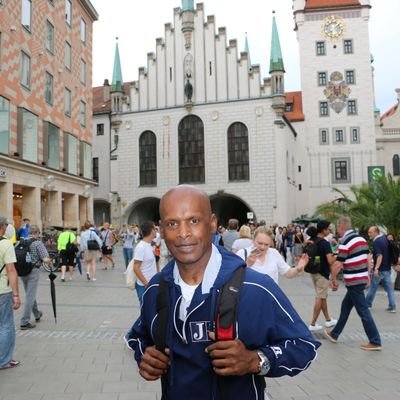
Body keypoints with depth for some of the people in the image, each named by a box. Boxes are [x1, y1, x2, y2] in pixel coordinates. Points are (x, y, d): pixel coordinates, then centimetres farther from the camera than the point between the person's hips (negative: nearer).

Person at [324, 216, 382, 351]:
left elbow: (337, 265, -16)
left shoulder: (345, 242, -17)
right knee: (345, 306, 17)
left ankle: (375, 342, 5)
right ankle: (334, 334, 26)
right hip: (362, 279, 9)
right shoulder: (361, 238, 8)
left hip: (354, 281, -9)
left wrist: (333, 279, -3)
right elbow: (368, 259, 13)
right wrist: (367, 275, 20)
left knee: (363, 311, -1)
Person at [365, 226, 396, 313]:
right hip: (387, 269, 8)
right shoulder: (385, 238, 7)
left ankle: (367, 304, 20)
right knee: (389, 288, 8)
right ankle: (392, 307, 6)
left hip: (379, 269, -8)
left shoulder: (376, 242, -19)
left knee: (372, 288, 7)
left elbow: (379, 256, -27)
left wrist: (376, 268, -33)